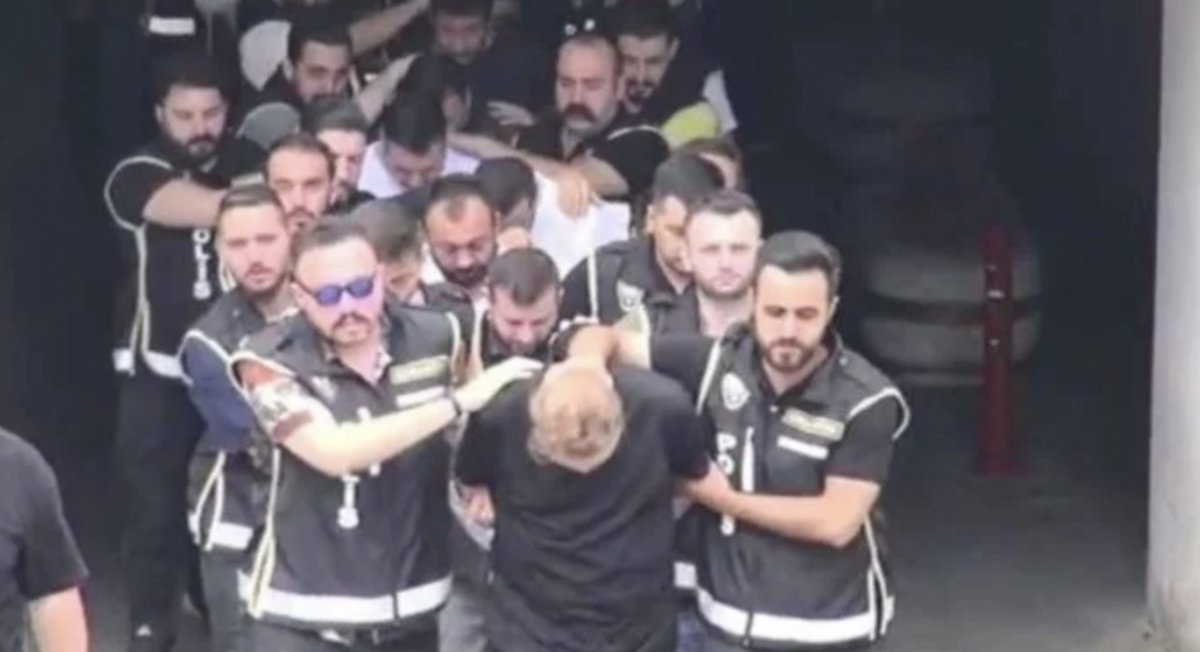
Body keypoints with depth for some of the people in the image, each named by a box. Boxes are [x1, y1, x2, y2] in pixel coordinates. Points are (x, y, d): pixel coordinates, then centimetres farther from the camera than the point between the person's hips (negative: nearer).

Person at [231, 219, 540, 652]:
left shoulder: (434, 337, -2)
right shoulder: (271, 362, -13)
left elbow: (475, 431, 19)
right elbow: (334, 453, -28)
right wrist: (459, 401, -26)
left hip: (412, 608, 4)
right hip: (304, 617, -4)